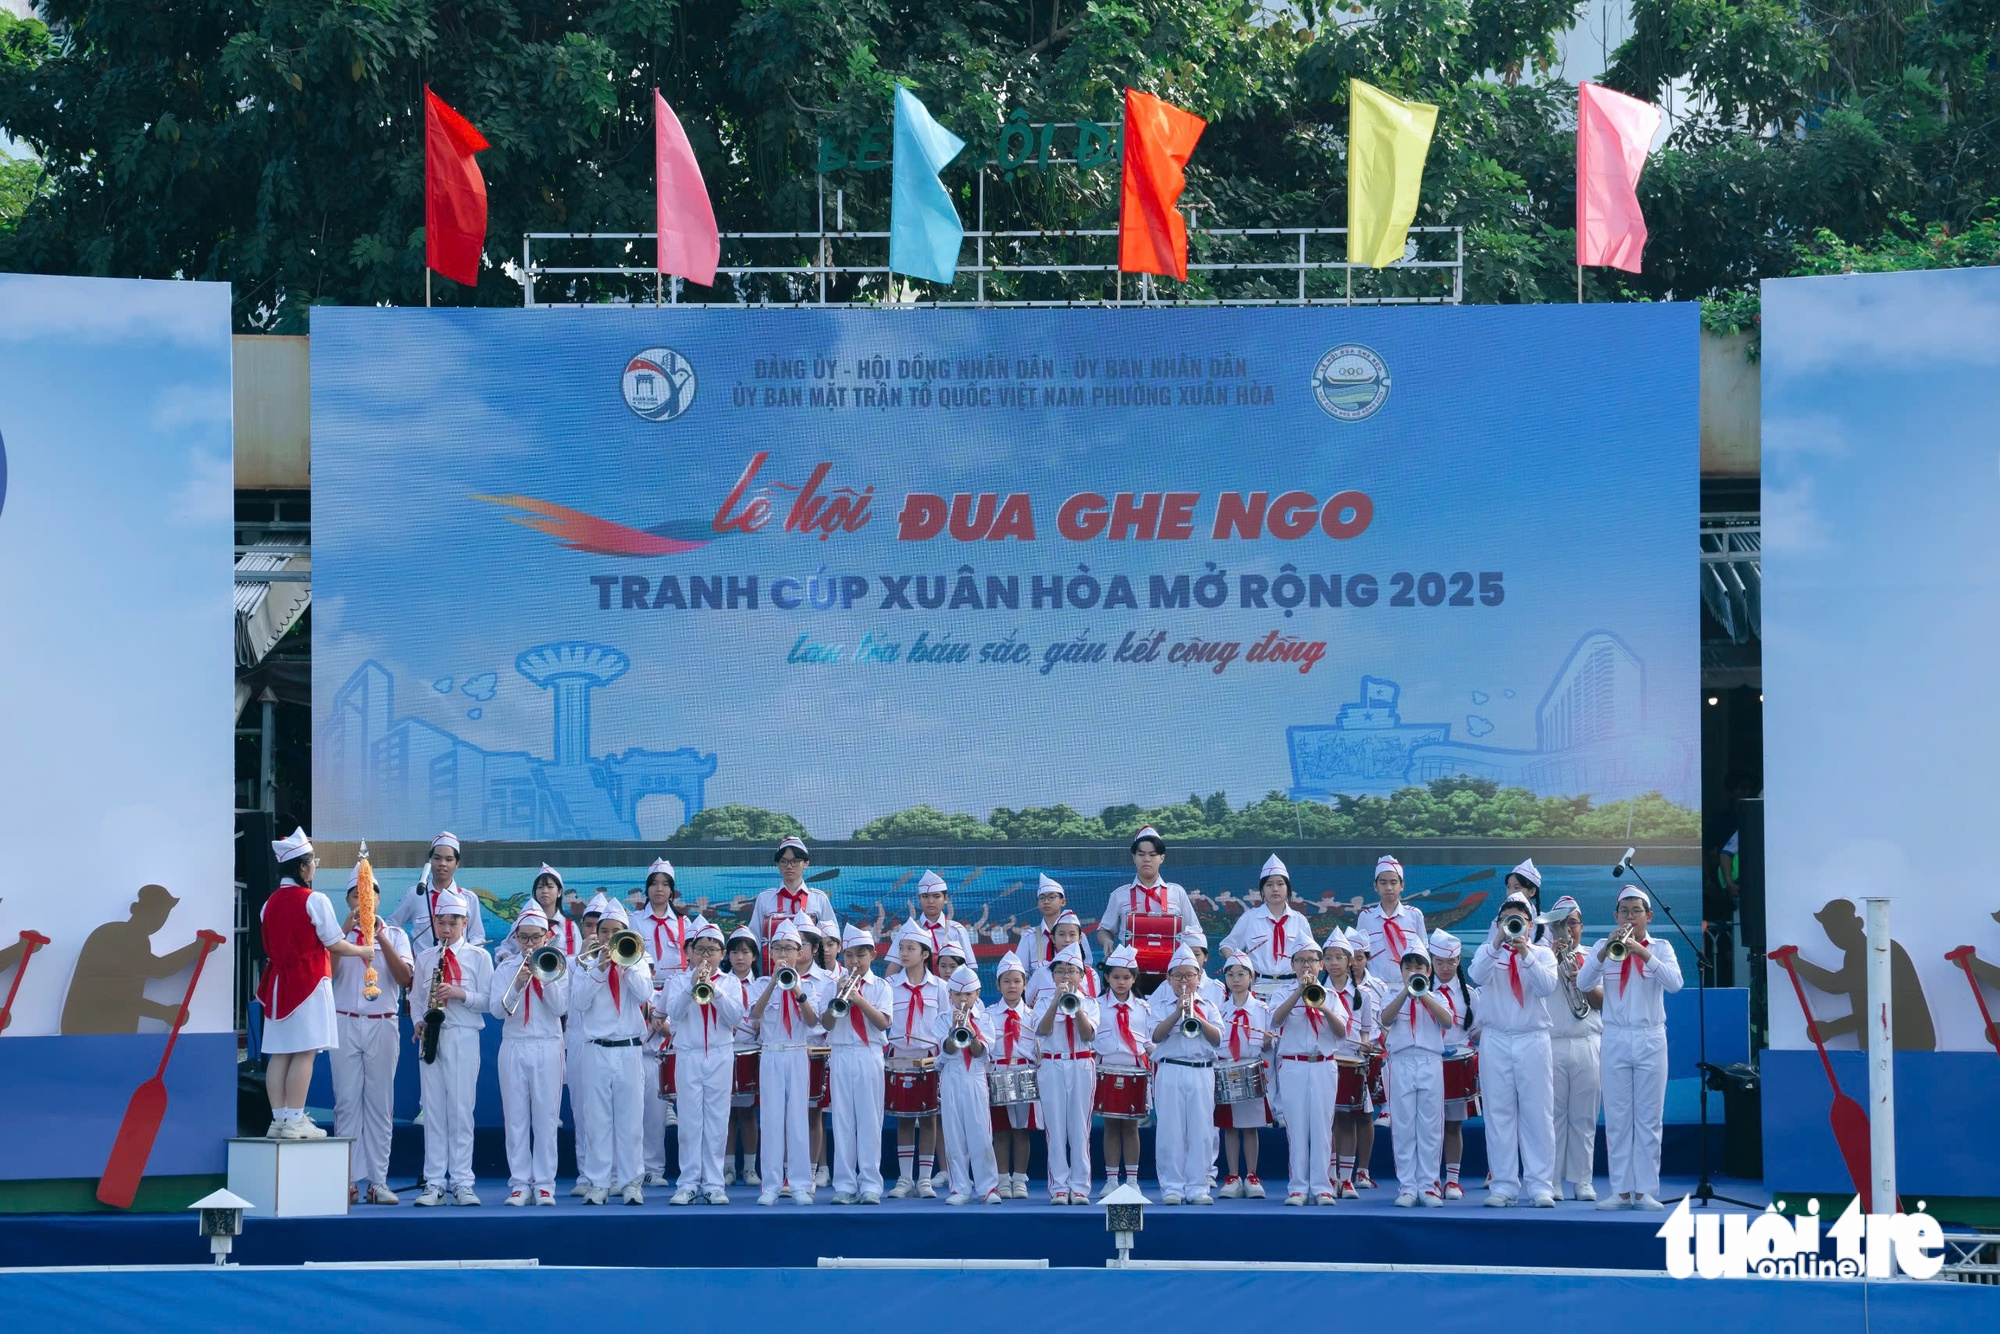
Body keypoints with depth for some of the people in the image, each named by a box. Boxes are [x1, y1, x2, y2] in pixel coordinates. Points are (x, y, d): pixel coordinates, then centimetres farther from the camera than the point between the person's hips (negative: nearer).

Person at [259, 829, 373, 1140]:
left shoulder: (270, 902, 9)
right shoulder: (314, 901, -10)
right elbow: (334, 944, -6)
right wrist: (362, 951, 11)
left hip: (277, 982, 7)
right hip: (309, 982, -7)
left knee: (279, 1053, 6)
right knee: (304, 1053, -6)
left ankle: (278, 1119, 5)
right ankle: (295, 1121, -9)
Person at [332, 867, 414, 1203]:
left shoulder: (394, 935, 9)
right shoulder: (339, 934, 8)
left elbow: (405, 977, -5)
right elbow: (327, 971, -8)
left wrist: (381, 938, -14)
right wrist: (346, 931, -15)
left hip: (382, 1025, 0)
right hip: (345, 1023, 0)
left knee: (380, 1103, 0)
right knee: (347, 1102, -3)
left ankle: (378, 1180, 2)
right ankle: (348, 1179, -3)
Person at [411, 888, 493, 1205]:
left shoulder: (478, 957, 4)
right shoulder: (425, 959, 12)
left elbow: (488, 1000, 0)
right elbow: (415, 997, 16)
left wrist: (461, 994, -16)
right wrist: (418, 1021, -3)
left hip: (464, 1038, -3)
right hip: (431, 1036, 3)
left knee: (461, 1110, -3)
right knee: (433, 1110, 2)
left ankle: (462, 1183, -1)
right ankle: (434, 1183, 4)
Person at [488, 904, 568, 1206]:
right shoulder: (505, 970, 8)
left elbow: (561, 1008, -6)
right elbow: (497, 1009, -4)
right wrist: (517, 984, -18)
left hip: (547, 1048, -1)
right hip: (514, 1047, 1)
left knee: (546, 1118, -2)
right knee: (516, 1118, 1)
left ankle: (544, 1184, 1)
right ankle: (519, 1183, 4)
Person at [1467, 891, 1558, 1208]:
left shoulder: (1542, 954, 7)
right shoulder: (1488, 952, 8)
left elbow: (1546, 986, -11)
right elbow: (1478, 976, -12)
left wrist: (1525, 953, -21)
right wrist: (1498, 943, -20)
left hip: (1533, 1039, -1)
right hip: (1495, 1040, 1)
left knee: (1537, 1113, -4)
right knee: (1499, 1113, 0)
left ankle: (1539, 1185, -3)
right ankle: (1503, 1185, 2)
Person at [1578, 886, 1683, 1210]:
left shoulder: (1660, 947, 5)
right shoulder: (1604, 945, 7)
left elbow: (1674, 983, -12)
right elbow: (1583, 983, -7)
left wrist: (1643, 953, -23)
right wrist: (1605, 952, -21)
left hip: (1650, 1040, -1)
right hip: (1616, 1039, 1)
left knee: (1648, 1119, -1)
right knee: (1617, 1118, 1)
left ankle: (1646, 1190, 1)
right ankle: (1621, 1190, 3)